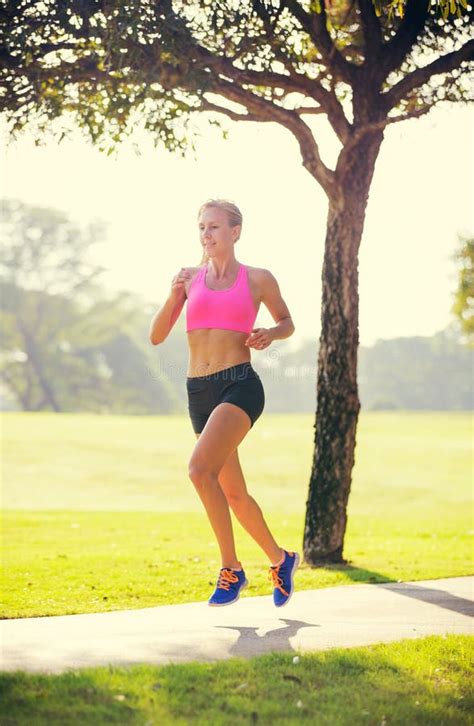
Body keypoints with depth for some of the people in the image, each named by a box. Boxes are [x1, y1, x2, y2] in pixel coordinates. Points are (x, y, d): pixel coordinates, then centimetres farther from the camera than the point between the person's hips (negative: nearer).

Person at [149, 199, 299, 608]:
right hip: (199, 391, 5)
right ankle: (280, 558, 33)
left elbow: (287, 323, 18)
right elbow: (157, 336, 8)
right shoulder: (191, 278, 11)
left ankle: (231, 569, -15)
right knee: (233, 494, 12)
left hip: (240, 386, -5)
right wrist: (174, 295, -8)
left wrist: (269, 335, -4)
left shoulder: (258, 279, 3)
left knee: (201, 470, -26)